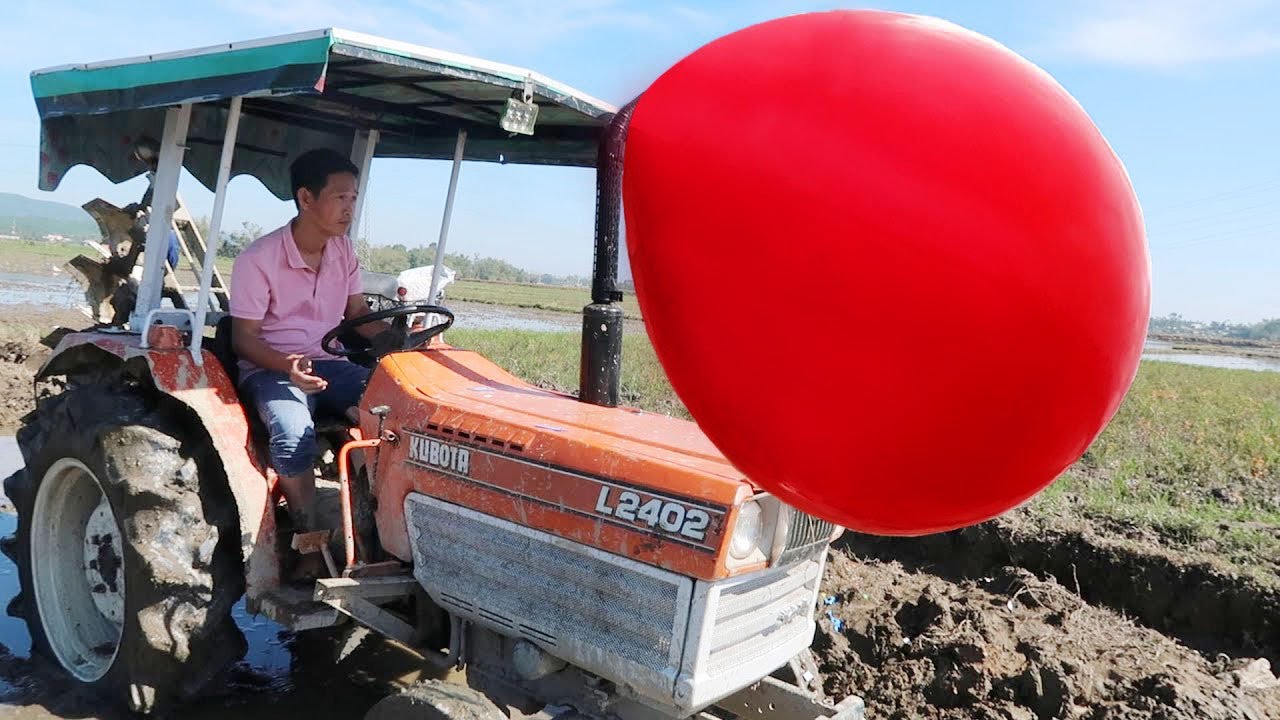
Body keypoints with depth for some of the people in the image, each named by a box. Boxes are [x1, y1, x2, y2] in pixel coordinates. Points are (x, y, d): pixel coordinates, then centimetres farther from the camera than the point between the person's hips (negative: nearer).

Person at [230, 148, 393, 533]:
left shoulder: (344, 250, 5)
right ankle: (308, 531, -16)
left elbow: (358, 312, 13)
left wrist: (398, 341, -7)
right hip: (270, 368, -5)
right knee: (295, 434, -37)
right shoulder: (259, 259, -13)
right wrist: (287, 365, -30)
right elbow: (244, 337, -10)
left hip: (329, 364, 5)